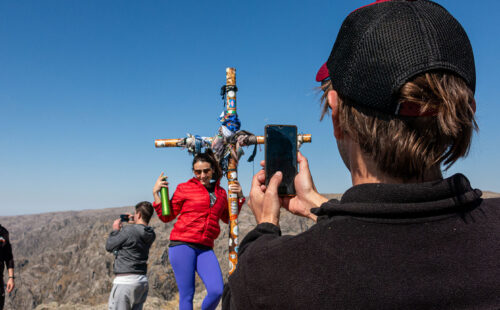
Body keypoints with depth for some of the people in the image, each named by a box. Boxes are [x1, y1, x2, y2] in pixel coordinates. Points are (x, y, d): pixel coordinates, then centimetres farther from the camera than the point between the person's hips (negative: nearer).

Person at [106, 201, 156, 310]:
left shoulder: (128, 231, -16)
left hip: (125, 280, -7)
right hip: (143, 280, 7)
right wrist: (134, 224, 20)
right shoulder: (150, 234, 4)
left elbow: (109, 247, -4)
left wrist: (115, 229, 8)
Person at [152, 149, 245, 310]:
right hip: (182, 245, -3)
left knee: (217, 291, -11)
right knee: (187, 294, -3)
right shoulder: (185, 188, 6)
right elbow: (166, 216, 10)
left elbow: (228, 218, 28)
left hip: (205, 248, 3)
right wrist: (156, 193, 0)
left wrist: (239, 197, 15)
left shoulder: (220, 193, 15)